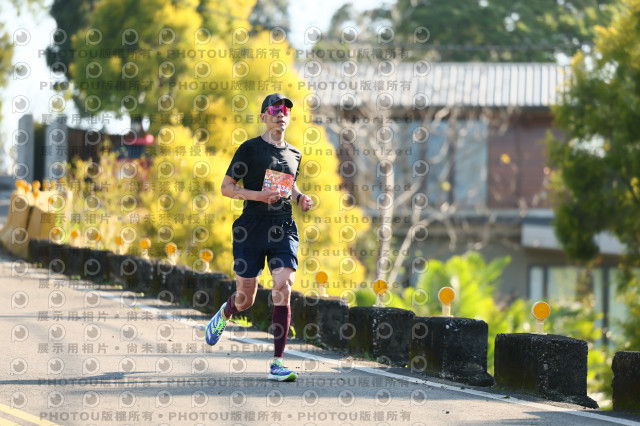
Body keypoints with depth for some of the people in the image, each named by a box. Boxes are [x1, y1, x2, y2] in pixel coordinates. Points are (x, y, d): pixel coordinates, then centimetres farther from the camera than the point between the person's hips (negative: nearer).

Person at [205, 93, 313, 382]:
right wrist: (257, 195, -16)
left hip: (284, 230, 3)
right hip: (251, 228, -3)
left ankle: (277, 364, -10)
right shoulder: (250, 148, -1)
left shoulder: (294, 154, 13)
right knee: (246, 298, 6)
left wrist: (300, 198, 9)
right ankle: (223, 315, 45)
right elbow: (226, 187, -1)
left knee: (283, 290, -14)